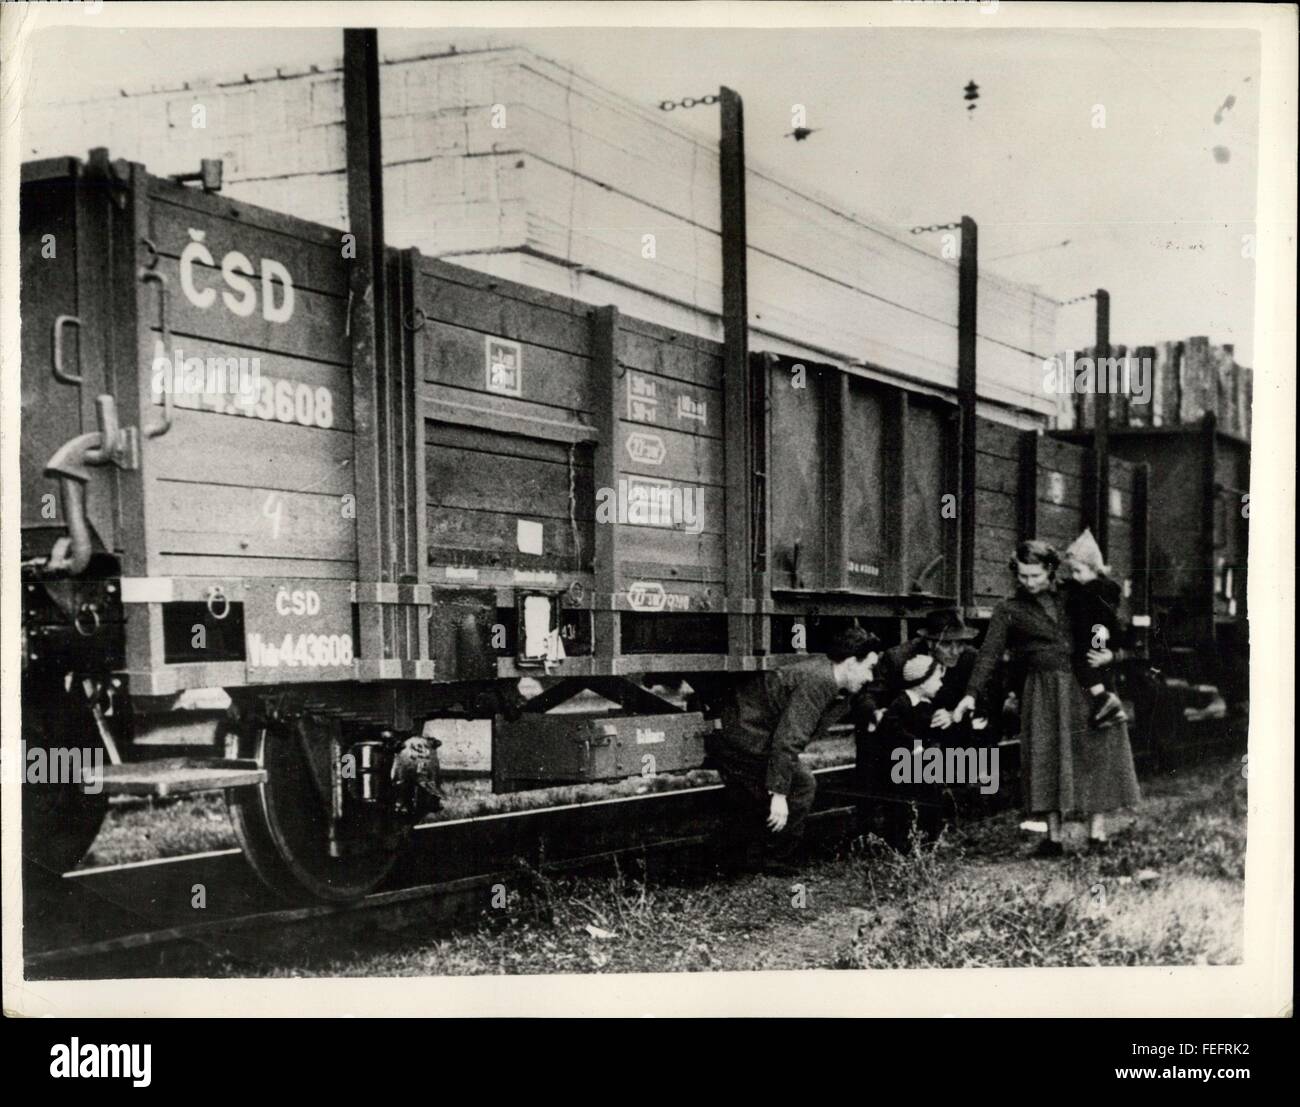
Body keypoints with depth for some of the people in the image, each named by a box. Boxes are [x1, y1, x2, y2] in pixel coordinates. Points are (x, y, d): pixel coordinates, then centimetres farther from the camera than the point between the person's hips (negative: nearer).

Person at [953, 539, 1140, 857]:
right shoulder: (1009, 610, 4)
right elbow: (989, 654, -4)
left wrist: (1108, 656, -3)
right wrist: (971, 694, -14)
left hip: (1088, 689, 1)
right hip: (1044, 693, -1)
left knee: (1093, 756, -3)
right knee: (1047, 760, -3)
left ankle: (1097, 834, 2)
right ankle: (1053, 838, 4)